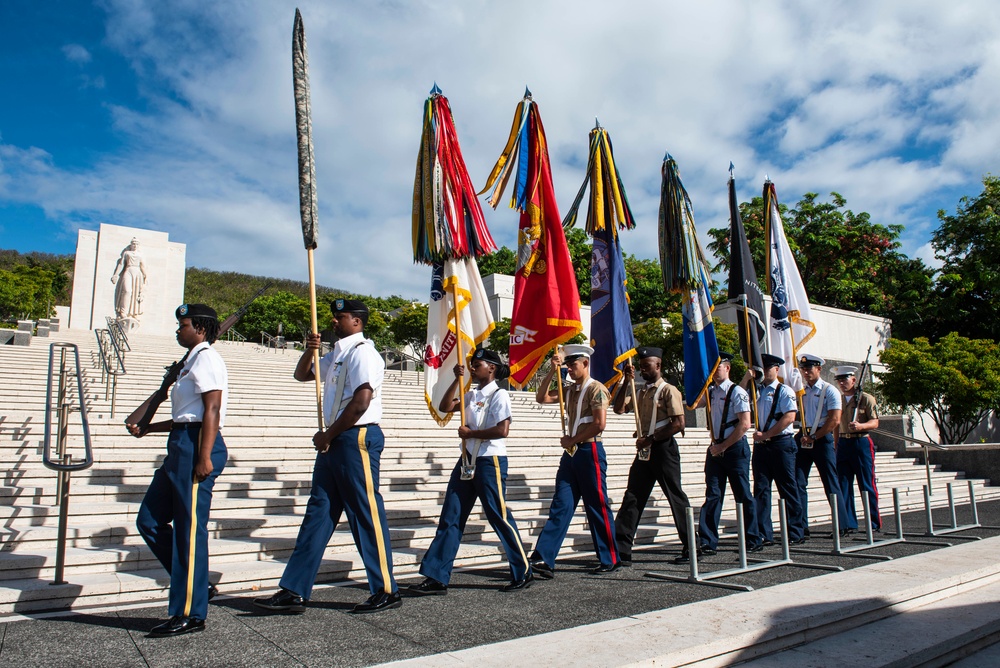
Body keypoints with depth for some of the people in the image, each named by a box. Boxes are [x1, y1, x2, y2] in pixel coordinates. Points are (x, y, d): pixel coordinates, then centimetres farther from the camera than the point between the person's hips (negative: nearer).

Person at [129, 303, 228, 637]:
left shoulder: (206, 358, -8)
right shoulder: (191, 362, 23)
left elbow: (212, 410, -18)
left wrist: (204, 457, -24)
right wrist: (146, 428, 26)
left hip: (197, 446, -11)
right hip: (181, 446, 11)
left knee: (190, 528, -5)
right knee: (150, 521, 11)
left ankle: (190, 613, 5)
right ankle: (197, 584, 19)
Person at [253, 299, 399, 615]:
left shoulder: (362, 352, -10)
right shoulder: (337, 354, 20)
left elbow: (361, 402, -20)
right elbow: (302, 375, 30)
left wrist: (327, 435, -12)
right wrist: (309, 350, 9)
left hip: (357, 438, -10)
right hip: (334, 441, 10)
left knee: (367, 514, -3)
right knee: (318, 513, 9)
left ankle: (386, 591, 8)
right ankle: (294, 591, 14)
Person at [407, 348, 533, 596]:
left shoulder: (499, 395, -9)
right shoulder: (471, 394, 14)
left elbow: (502, 430, -19)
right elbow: (445, 407, 9)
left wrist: (470, 433, -12)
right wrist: (457, 379, 3)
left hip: (490, 462, -8)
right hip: (467, 460, 8)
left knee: (499, 517, 1)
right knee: (450, 518, 4)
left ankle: (523, 573, 17)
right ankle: (436, 578, 7)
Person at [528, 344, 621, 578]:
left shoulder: (596, 389, -9)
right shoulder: (570, 390, 14)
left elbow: (599, 423, -18)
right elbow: (542, 398, 12)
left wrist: (572, 440, -11)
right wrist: (552, 372, 2)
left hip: (590, 452, -7)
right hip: (571, 453, 7)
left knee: (598, 508, 2)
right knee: (560, 507, 2)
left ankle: (611, 560, 15)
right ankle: (543, 559, -2)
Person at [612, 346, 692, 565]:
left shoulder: (668, 391, -6)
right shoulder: (641, 393, 16)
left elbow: (679, 424, -14)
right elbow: (619, 408, 7)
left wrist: (651, 438, -17)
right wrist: (627, 382, 0)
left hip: (663, 449, -7)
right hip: (644, 451, 7)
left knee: (676, 497, 1)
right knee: (632, 498, 2)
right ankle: (621, 550, 4)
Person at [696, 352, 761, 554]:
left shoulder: (737, 392, -9)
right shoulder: (710, 391, 12)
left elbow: (745, 424, -15)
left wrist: (723, 446, -13)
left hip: (735, 448, -6)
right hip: (716, 449, 6)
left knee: (743, 496, 3)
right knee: (712, 496, 2)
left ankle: (753, 542, 17)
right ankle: (707, 543, 4)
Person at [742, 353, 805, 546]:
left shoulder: (784, 391, -2)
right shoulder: (756, 390, 15)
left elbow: (789, 417, -12)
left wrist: (766, 435, -14)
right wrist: (746, 379, -2)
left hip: (781, 443, -5)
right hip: (761, 444, 5)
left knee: (788, 489, 1)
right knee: (761, 489, 3)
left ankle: (795, 534, 11)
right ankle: (763, 535, 7)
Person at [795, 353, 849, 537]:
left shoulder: (829, 391, -3)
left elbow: (834, 419, -11)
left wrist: (813, 437, -12)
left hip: (822, 438, -4)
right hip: (803, 438, 4)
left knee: (831, 483, 2)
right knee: (798, 482, -1)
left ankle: (842, 525, 14)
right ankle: (801, 527, 3)